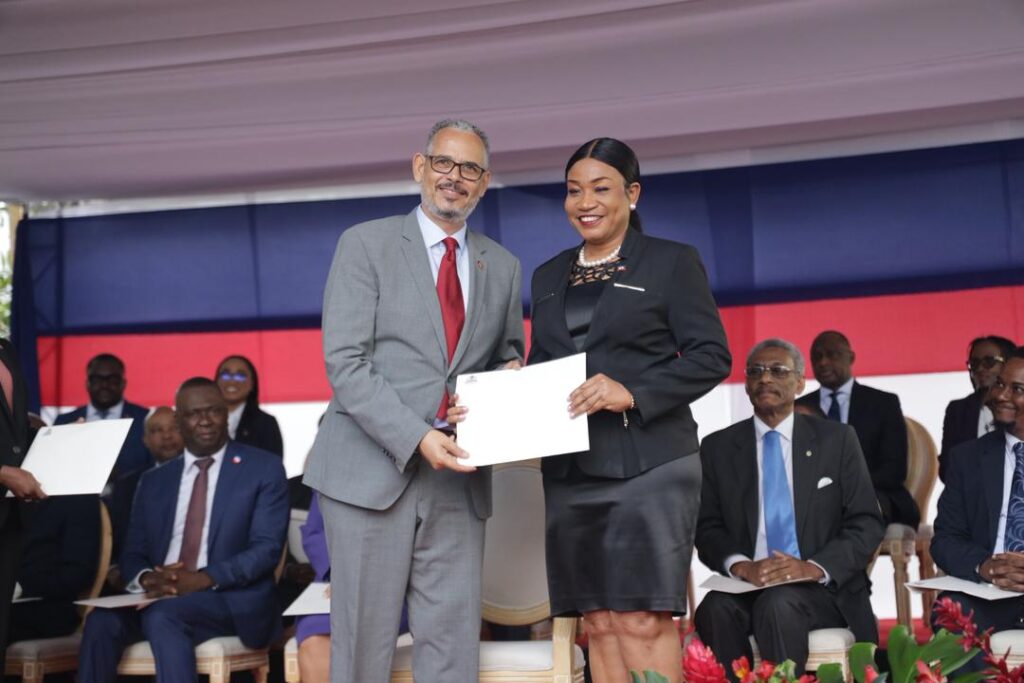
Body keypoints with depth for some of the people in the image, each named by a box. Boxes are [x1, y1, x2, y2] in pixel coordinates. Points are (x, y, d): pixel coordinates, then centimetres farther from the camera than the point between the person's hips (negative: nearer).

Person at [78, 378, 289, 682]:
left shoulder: (264, 469, 4)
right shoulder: (154, 481, 18)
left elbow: (267, 548, -5)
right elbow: (132, 553, 14)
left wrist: (204, 579, -19)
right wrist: (146, 578, -11)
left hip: (235, 601, -4)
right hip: (160, 599, 4)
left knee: (163, 615, -33)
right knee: (102, 621, -25)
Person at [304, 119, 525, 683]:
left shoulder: (502, 267, 15)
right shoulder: (366, 244, 2)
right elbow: (344, 363, -7)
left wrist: (511, 372, 0)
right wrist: (417, 437, -18)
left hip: (457, 477, 4)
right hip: (372, 469, -3)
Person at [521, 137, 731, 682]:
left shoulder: (672, 262, 3)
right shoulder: (548, 277, 19)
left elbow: (711, 357, -4)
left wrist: (633, 392, -17)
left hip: (648, 465, -5)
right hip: (570, 471, 5)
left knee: (643, 621, -9)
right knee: (599, 624, 3)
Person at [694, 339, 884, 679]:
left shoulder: (837, 439, 7)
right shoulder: (718, 447, 11)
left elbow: (867, 524, 2)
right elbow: (707, 527, 6)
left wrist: (814, 568, -16)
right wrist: (741, 565, -16)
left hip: (823, 589, -1)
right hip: (747, 585, 1)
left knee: (779, 604, -34)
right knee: (717, 609, -32)